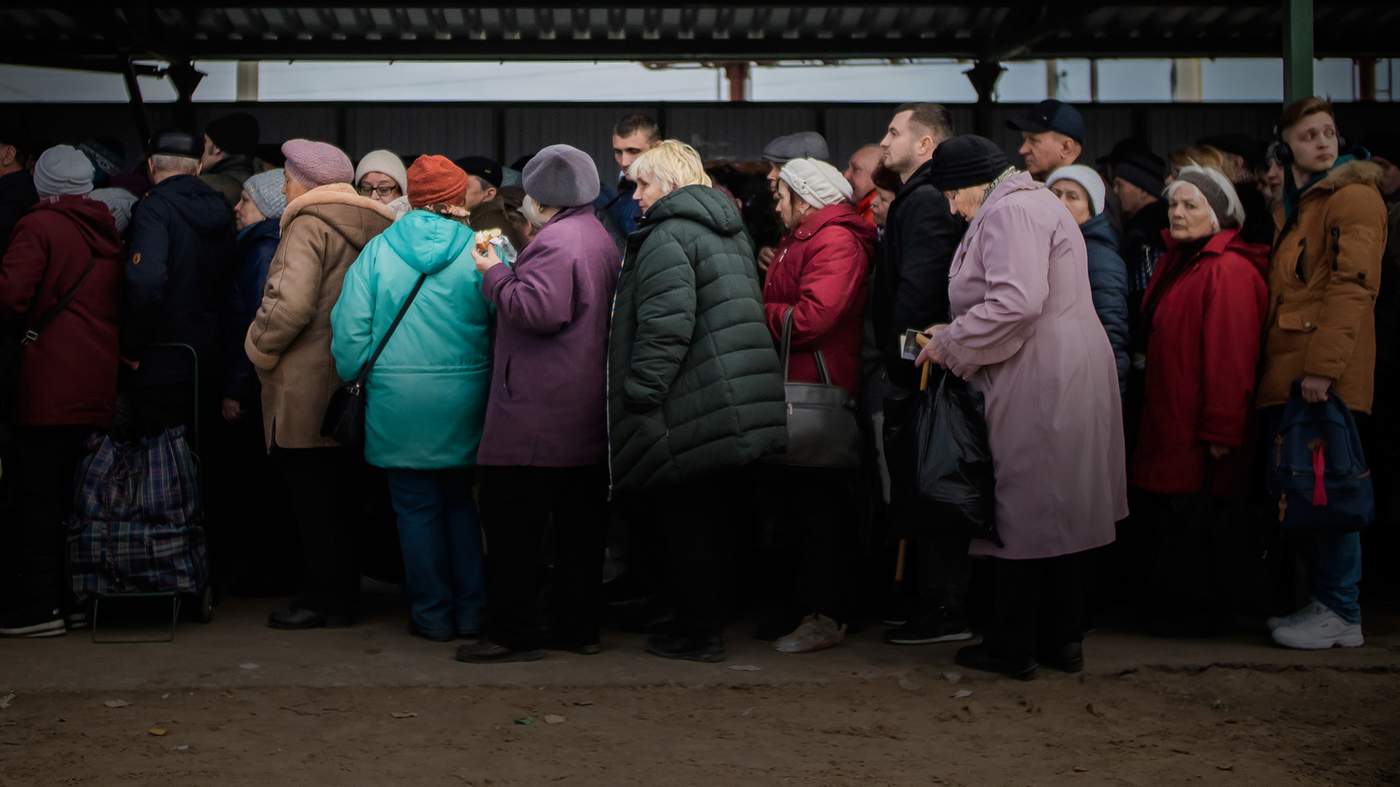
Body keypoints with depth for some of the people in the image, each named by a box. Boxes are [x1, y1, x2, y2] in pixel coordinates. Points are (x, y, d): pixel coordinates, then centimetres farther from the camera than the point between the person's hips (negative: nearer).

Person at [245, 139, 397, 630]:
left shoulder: (309, 226, -13)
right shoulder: (373, 227, 11)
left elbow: (291, 305, -23)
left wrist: (259, 347, -8)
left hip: (306, 387, -8)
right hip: (351, 385, 8)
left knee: (311, 494, 0)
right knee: (333, 492, 16)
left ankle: (327, 598, 5)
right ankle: (341, 590, 22)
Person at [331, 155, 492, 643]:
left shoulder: (377, 251, -2)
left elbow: (350, 329, -4)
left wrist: (354, 381, 8)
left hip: (399, 404, -1)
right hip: (464, 403, 1)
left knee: (416, 507, 9)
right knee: (460, 501, 17)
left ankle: (433, 613, 12)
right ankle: (470, 608, 20)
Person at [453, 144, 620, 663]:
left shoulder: (555, 242, -15)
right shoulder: (599, 239, 17)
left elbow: (538, 310, -25)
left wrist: (496, 274, -10)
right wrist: (509, 272, 16)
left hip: (538, 415, -10)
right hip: (586, 414, 10)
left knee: (514, 523, -5)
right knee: (580, 523, 11)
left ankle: (514, 634, -3)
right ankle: (578, 626, 17)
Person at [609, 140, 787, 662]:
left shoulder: (668, 236, -11)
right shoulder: (729, 230, 19)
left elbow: (666, 326, -21)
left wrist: (639, 396, -17)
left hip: (695, 410, -9)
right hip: (746, 404, 9)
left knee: (690, 524, 0)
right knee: (711, 518, 16)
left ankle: (698, 633, 6)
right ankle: (707, 623, 24)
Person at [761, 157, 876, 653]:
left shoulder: (835, 241, -13)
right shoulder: (802, 240, 20)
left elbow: (811, 316, -23)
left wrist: (755, 313, -10)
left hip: (819, 389, -10)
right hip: (795, 389, 10)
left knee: (816, 506, -5)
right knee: (796, 498, 13)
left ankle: (825, 616, 0)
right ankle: (806, 606, 21)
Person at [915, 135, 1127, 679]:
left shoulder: (1010, 212, -12)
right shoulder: (1035, 203, 22)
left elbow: (1016, 301, -25)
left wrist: (949, 345, -14)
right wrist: (955, 339, 14)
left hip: (1039, 384, -11)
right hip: (1068, 382, 11)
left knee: (1022, 512, -3)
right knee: (1061, 507, 13)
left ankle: (1012, 647, 5)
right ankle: (1063, 639, 19)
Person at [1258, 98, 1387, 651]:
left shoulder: (1354, 196, -5)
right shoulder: (1299, 205, 21)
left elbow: (1352, 286, -15)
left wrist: (1323, 366, -23)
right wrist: (1279, 367, 13)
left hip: (1325, 374, -8)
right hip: (1290, 371, 9)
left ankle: (1341, 615, 1)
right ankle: (1323, 603, 18)